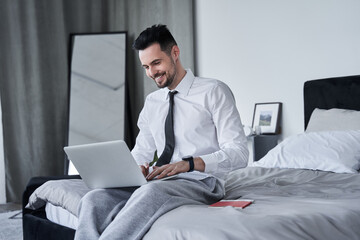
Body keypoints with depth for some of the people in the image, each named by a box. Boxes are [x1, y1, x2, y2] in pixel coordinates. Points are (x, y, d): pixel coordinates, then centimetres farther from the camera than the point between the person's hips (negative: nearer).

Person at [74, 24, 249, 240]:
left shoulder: (214, 92, 1)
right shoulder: (152, 102, 21)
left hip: (199, 181, -5)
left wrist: (188, 164, -22)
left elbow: (238, 153, -7)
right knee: (95, 199, -23)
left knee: (150, 193, -39)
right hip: (155, 182, 6)